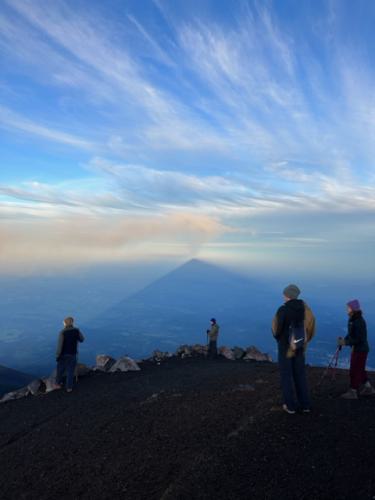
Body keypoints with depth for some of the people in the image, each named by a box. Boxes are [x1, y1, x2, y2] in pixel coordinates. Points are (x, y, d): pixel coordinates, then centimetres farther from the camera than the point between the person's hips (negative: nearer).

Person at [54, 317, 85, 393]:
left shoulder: (62, 332, -17)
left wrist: (57, 355, -7)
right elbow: (82, 339, 5)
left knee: (60, 369, 19)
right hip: (72, 354, 1)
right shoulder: (76, 331, -10)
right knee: (70, 371, 10)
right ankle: (69, 387, 14)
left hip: (63, 354, -1)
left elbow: (60, 345, -17)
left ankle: (58, 384, 34)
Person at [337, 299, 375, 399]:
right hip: (356, 349, 9)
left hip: (361, 350, -9)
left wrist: (346, 342, -24)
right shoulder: (351, 320, 4)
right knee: (360, 370, 20)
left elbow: (359, 339, -25)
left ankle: (352, 392, 11)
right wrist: (344, 340, -1)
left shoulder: (359, 322, -24)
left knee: (354, 371, 0)